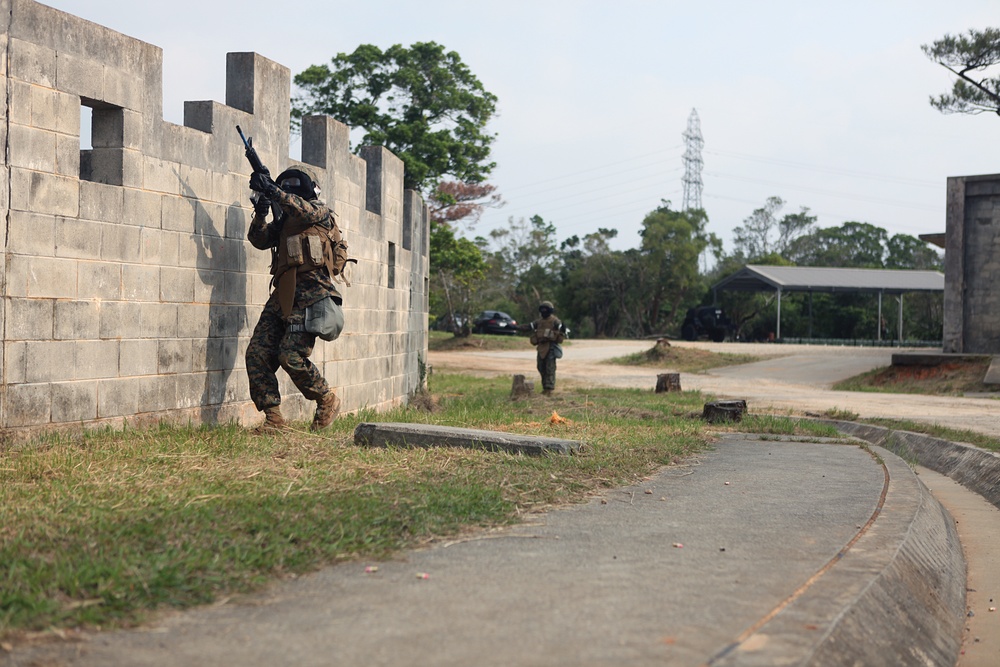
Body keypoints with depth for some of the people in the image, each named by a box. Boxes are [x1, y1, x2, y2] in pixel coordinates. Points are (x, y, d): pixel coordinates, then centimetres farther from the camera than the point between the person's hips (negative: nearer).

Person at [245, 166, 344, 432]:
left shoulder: (320, 211, 9)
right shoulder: (283, 221, 27)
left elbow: (303, 211, -14)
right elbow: (259, 239, 13)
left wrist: (272, 190, -24)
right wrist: (261, 213, -6)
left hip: (309, 293, -7)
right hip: (282, 295, 7)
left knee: (292, 356, -17)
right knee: (257, 354, -6)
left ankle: (328, 401, 5)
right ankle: (273, 417, -2)